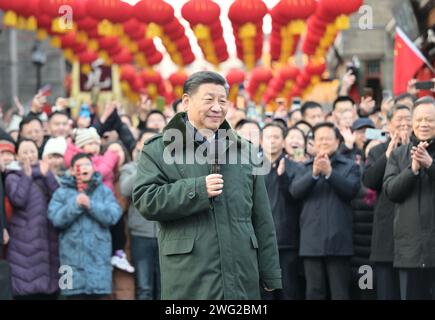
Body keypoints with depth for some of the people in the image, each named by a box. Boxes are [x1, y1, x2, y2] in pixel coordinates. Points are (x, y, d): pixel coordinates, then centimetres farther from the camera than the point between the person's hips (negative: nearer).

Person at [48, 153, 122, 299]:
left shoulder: (104, 190, 8)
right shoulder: (62, 192, 5)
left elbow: (113, 216, -5)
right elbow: (55, 219, -6)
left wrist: (91, 205, -13)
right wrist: (75, 205, -15)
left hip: (98, 255, 1)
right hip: (73, 256, -1)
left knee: (97, 294, 3)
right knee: (75, 295, -1)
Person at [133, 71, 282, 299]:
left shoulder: (243, 150, 16)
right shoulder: (159, 150, 3)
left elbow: (262, 220, 15)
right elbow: (144, 200, -10)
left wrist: (270, 275, 11)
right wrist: (198, 190, -17)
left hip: (242, 279, 4)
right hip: (189, 282, -4)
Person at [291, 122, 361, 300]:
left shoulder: (349, 166, 8)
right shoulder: (306, 167, 14)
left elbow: (351, 190, -10)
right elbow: (295, 191, -3)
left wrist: (329, 172, -20)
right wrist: (314, 173, -18)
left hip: (338, 240, -2)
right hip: (312, 240, 2)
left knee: (340, 292, 1)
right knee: (314, 292, 5)